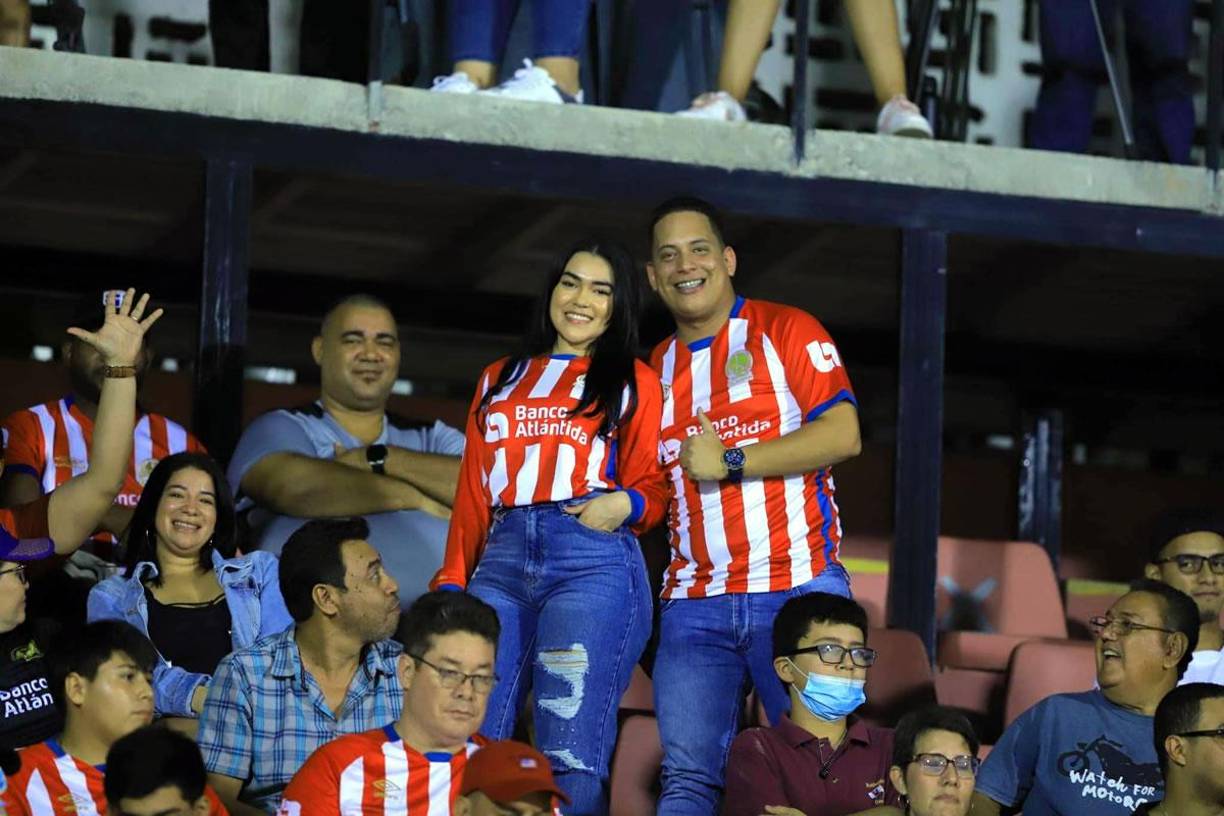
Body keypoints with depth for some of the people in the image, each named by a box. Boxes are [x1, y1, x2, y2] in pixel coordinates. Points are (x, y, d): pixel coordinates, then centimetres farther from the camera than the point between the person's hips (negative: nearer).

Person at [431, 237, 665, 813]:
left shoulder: (633, 381, 15)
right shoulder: (499, 381, 26)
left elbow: (654, 485, 10)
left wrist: (627, 504, -12)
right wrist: (452, 583, 13)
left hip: (592, 562, -4)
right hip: (499, 564, 4)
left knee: (571, 756, -13)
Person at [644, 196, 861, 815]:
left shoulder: (785, 330, 4)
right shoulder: (653, 370, 18)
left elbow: (842, 435, -9)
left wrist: (730, 462, -11)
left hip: (797, 587, -4)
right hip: (694, 602, 4)